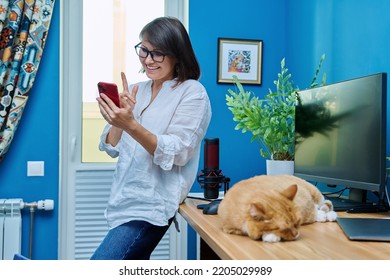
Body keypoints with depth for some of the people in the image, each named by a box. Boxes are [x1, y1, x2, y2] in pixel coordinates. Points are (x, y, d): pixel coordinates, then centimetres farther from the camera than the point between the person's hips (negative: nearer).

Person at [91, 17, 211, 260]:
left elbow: (176, 154, -18)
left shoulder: (193, 93, -8)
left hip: (152, 205, -6)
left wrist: (130, 124, -30)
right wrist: (117, 120, -12)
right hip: (125, 199, 7)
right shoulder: (136, 91, 9)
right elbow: (112, 148, 8)